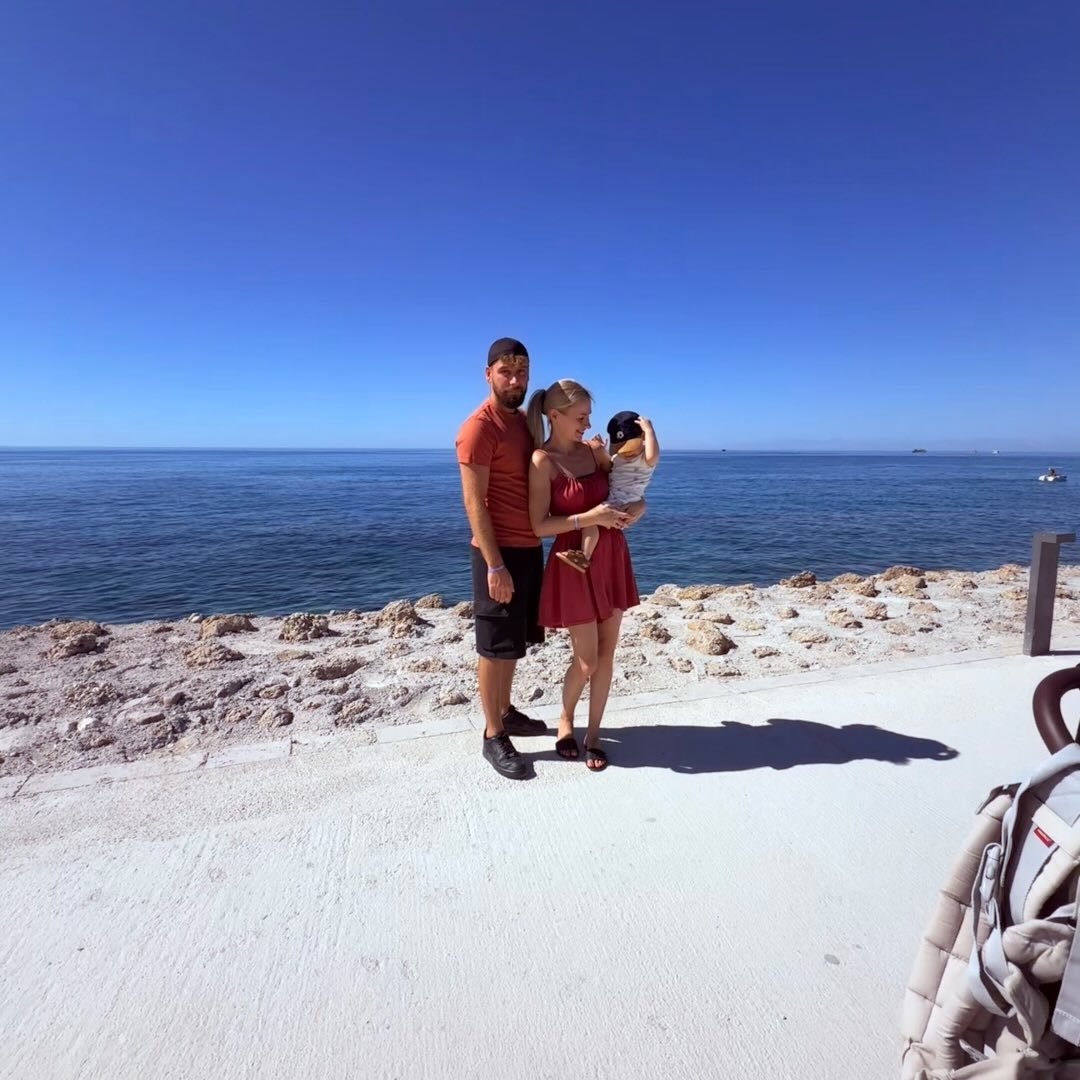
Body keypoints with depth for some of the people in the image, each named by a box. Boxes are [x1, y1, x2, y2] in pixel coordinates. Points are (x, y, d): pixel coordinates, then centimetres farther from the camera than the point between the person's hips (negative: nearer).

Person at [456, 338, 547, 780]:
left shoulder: (524, 421, 13)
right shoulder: (479, 427, -14)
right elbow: (474, 501, -18)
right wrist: (495, 565, -21)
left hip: (529, 546, 8)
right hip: (499, 551, -8)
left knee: (513, 642, 19)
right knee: (495, 647, 2)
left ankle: (506, 712, 35)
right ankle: (494, 736, 15)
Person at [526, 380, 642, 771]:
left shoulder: (593, 450, 6)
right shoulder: (542, 461, -11)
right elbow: (539, 526, -14)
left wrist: (633, 509, -3)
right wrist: (588, 517, -22)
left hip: (612, 557, 6)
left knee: (606, 652, 10)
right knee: (586, 660, 1)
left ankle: (593, 734, 25)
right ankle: (565, 718, 31)